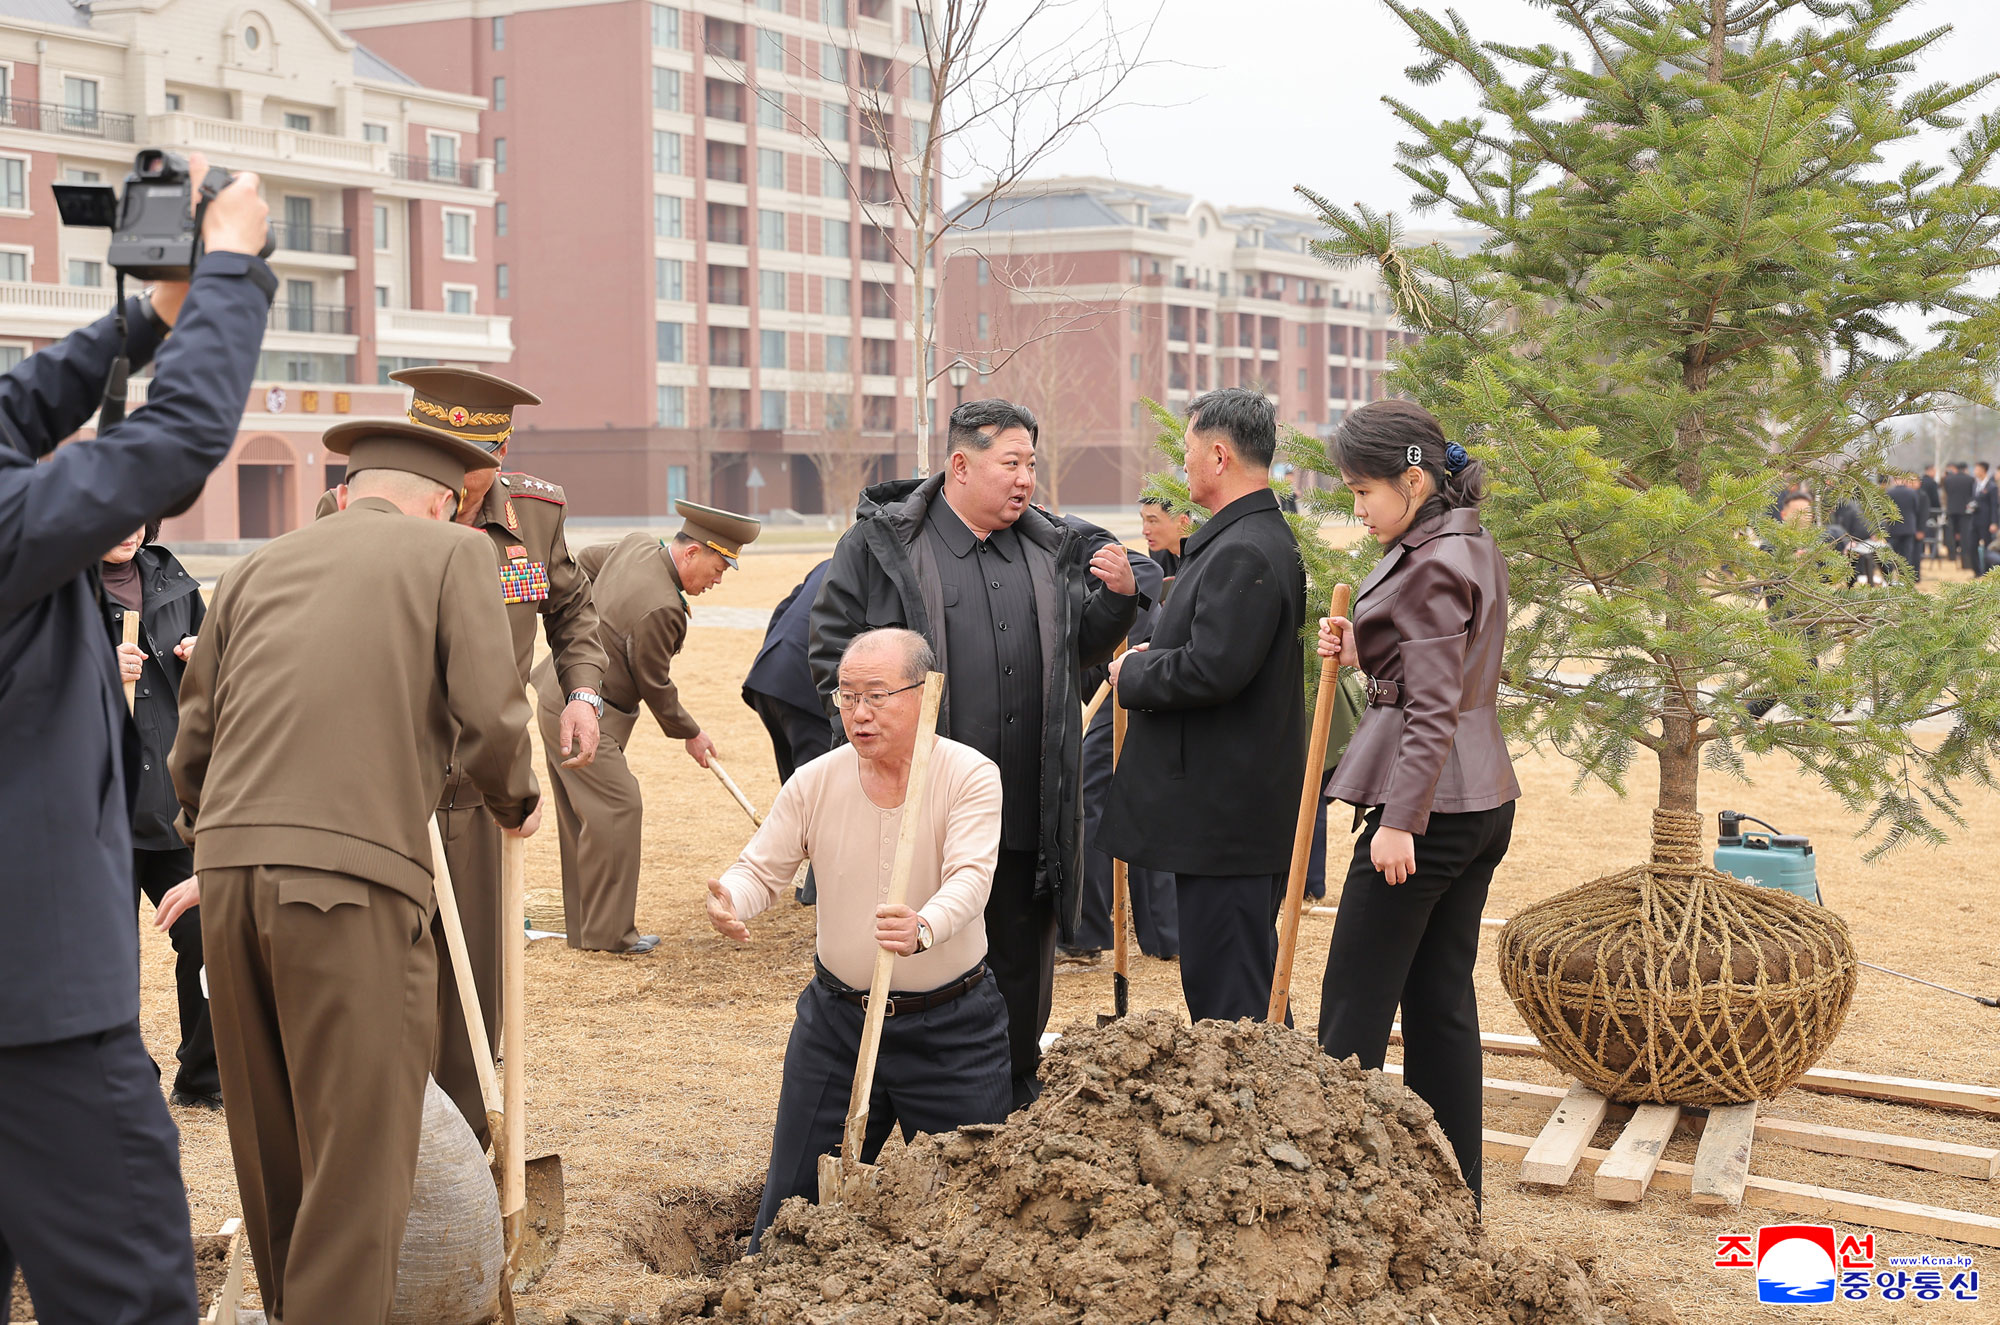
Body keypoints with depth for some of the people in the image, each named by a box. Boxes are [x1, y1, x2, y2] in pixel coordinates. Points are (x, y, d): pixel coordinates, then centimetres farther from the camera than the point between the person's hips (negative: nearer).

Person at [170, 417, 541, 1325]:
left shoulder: (259, 566, 20)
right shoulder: (452, 552, 7)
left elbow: (193, 738, 20)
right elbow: (488, 714, -4)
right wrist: (516, 802, 16)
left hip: (228, 870, 6)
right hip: (351, 873, -6)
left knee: (269, 1141, 17)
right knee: (356, 1146, -2)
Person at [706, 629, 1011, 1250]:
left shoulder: (970, 776, -13)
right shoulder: (815, 781, -3)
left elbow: (970, 879, -26)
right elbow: (762, 868, 0)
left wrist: (923, 930, -49)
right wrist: (729, 903, -26)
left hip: (951, 1029, -3)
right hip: (836, 1017, 3)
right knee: (795, 1198, 10)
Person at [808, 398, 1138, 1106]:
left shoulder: (1052, 548, 12)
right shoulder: (882, 542, -2)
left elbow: (1081, 647, 20)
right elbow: (834, 645, 0)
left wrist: (1117, 598, 1)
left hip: (1029, 811, 4)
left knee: (1023, 962, 13)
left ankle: (1017, 1102, 28)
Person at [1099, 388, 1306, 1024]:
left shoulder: (1244, 553, -20)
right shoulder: (1263, 538, 14)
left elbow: (1212, 671, -26)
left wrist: (1133, 675, -10)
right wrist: (1154, 655, 9)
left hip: (1224, 817, -11)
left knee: (1224, 995, -5)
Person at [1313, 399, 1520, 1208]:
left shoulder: (1432, 565, -17)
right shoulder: (1474, 548, 13)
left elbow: (1432, 708, -20)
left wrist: (1400, 820, -20)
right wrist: (1360, 652, 4)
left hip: (1428, 805, -10)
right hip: (1482, 799, 10)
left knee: (1356, 1003, -1)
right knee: (1442, 999, 13)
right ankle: (1455, 1194, 18)